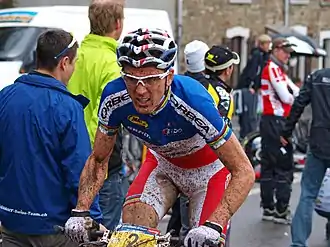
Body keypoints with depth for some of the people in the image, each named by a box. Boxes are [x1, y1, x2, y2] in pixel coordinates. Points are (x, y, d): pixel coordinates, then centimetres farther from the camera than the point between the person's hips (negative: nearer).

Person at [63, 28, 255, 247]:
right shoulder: (115, 97, -27)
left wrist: (213, 226, -44)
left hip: (207, 168, -3)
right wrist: (80, 212, -23)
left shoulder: (193, 101, -38)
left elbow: (244, 172, -33)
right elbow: (98, 160, -10)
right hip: (163, 162, 3)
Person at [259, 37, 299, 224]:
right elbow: (286, 97, -16)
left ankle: (268, 208, 17)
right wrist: (296, 95, 2)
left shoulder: (278, 70, 21)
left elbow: (295, 92, 15)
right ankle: (281, 210, -6)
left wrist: (294, 93, -5)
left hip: (270, 122, 11)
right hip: (276, 122, -11)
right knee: (284, 166, -8)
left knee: (269, 165, 12)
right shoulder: (273, 68, -11)